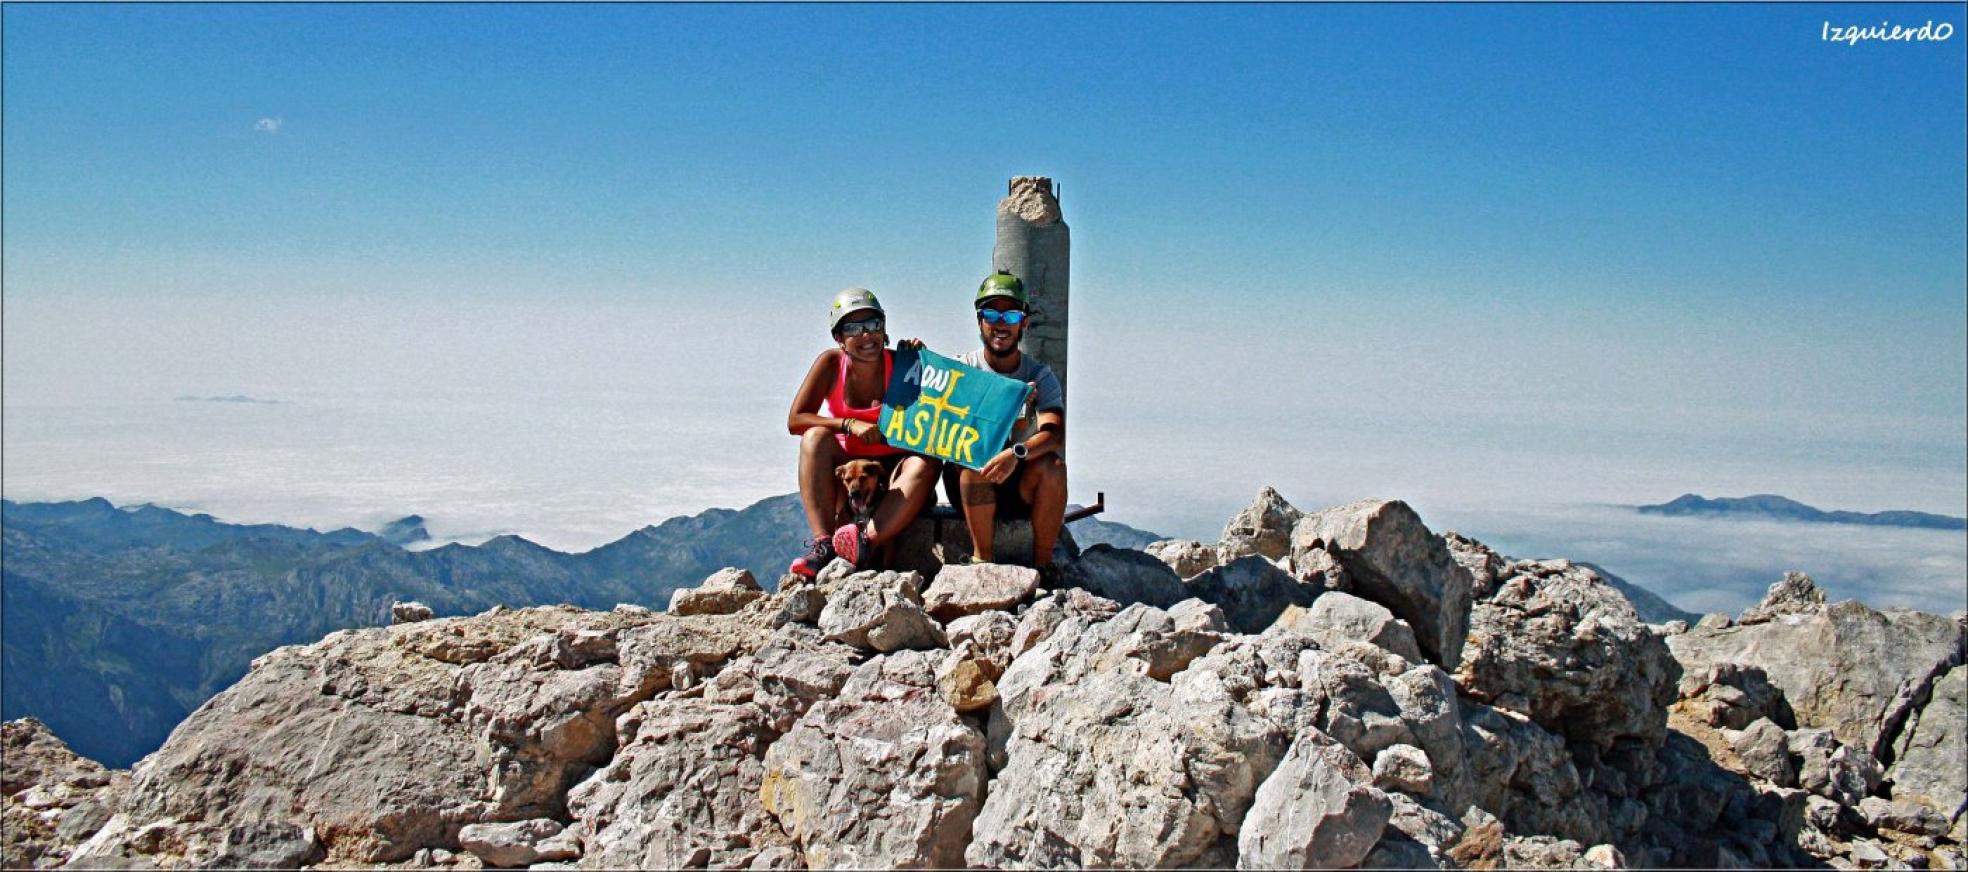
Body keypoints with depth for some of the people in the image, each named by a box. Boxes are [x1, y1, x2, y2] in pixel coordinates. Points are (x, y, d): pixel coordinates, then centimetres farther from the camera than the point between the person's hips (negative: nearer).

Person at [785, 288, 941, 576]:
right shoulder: (831, 363, -5)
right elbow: (795, 421, -10)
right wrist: (850, 425, -24)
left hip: (894, 472, -1)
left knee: (924, 464, -31)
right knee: (815, 437, -25)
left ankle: (867, 539, -48)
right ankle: (822, 544, -37)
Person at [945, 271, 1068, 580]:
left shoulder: (1040, 376, 0)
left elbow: (1055, 434, -18)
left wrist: (1016, 453, -40)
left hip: (1020, 487, 1)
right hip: (968, 486, -1)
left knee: (1052, 464, -29)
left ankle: (1042, 564, -18)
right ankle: (982, 558, -21)